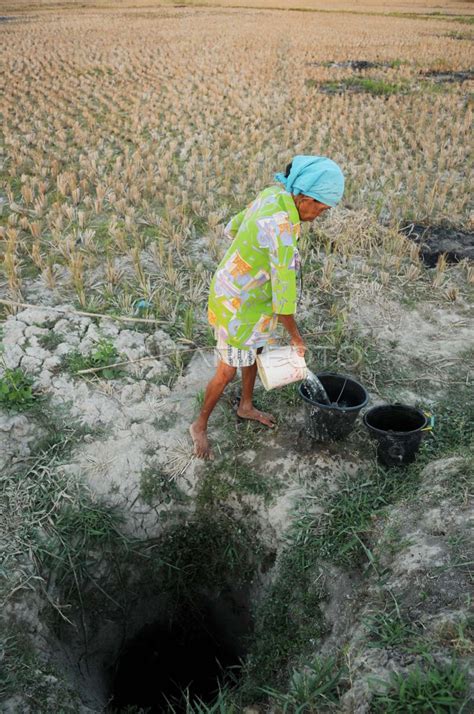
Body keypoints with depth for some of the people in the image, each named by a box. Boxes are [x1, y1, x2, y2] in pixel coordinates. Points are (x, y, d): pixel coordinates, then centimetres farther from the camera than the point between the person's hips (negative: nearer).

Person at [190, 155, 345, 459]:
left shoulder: (273, 196, -7)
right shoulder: (282, 231, -35)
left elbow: (233, 228, 7)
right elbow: (283, 295, -29)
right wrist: (296, 336, -15)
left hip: (251, 293, 9)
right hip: (238, 304, -9)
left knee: (255, 351, 26)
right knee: (228, 371, 6)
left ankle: (246, 406, 50)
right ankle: (201, 425, 30)